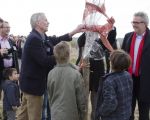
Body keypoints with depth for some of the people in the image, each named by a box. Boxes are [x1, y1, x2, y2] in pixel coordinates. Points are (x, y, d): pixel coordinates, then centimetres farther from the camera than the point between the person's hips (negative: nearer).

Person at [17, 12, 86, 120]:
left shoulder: (41, 37, 7)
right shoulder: (34, 39, -22)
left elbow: (57, 40, 11)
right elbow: (44, 61, -24)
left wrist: (75, 31, 10)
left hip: (30, 81, 10)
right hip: (33, 82, -10)